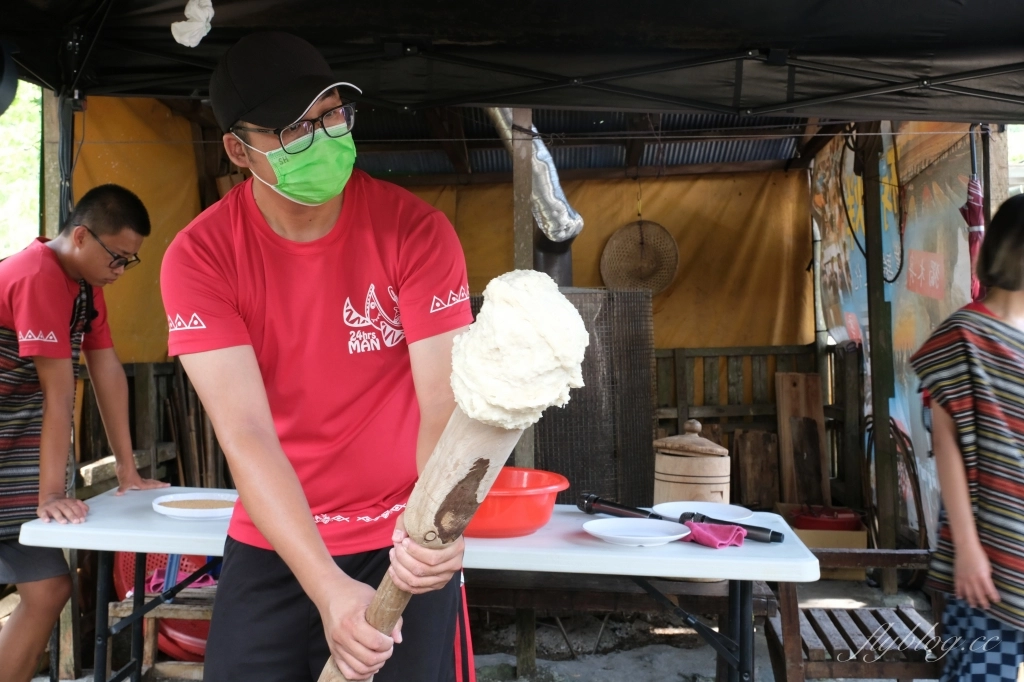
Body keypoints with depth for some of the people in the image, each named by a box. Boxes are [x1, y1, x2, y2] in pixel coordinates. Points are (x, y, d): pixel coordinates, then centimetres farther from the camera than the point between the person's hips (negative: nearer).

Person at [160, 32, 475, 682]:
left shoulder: (416, 229, -14)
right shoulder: (199, 257, -13)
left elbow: (443, 403, -19)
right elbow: (246, 433, -20)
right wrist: (326, 589, -29)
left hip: (402, 548, -1)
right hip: (272, 546, 1)